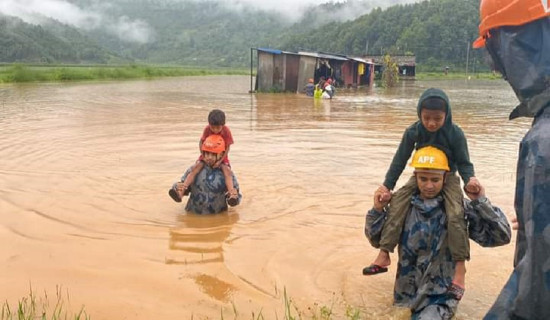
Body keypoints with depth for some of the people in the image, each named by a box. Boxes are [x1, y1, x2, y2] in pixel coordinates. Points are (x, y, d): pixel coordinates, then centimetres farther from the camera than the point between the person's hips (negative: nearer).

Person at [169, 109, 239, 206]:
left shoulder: (226, 131, -17)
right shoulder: (207, 129, -12)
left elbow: (227, 148, -14)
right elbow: (201, 142, -5)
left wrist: (220, 161, -24)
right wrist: (204, 155, -18)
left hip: (221, 157, -1)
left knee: (227, 171, -29)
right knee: (196, 168, -21)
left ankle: (232, 194, -43)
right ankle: (181, 191, -31)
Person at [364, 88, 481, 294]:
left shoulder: (455, 134, -17)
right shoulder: (413, 132, -11)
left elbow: (464, 163, -9)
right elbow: (400, 160, -4)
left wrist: (470, 179, -30)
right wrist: (387, 185, -9)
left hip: (448, 178, -2)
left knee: (455, 215, -26)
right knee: (397, 202, -19)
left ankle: (460, 267, -18)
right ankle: (383, 255, -17)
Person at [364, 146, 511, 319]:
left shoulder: (459, 208, -9)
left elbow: (501, 236, -12)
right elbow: (377, 240, 7)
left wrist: (481, 201, -20)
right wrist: (378, 211, -9)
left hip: (441, 296, -3)